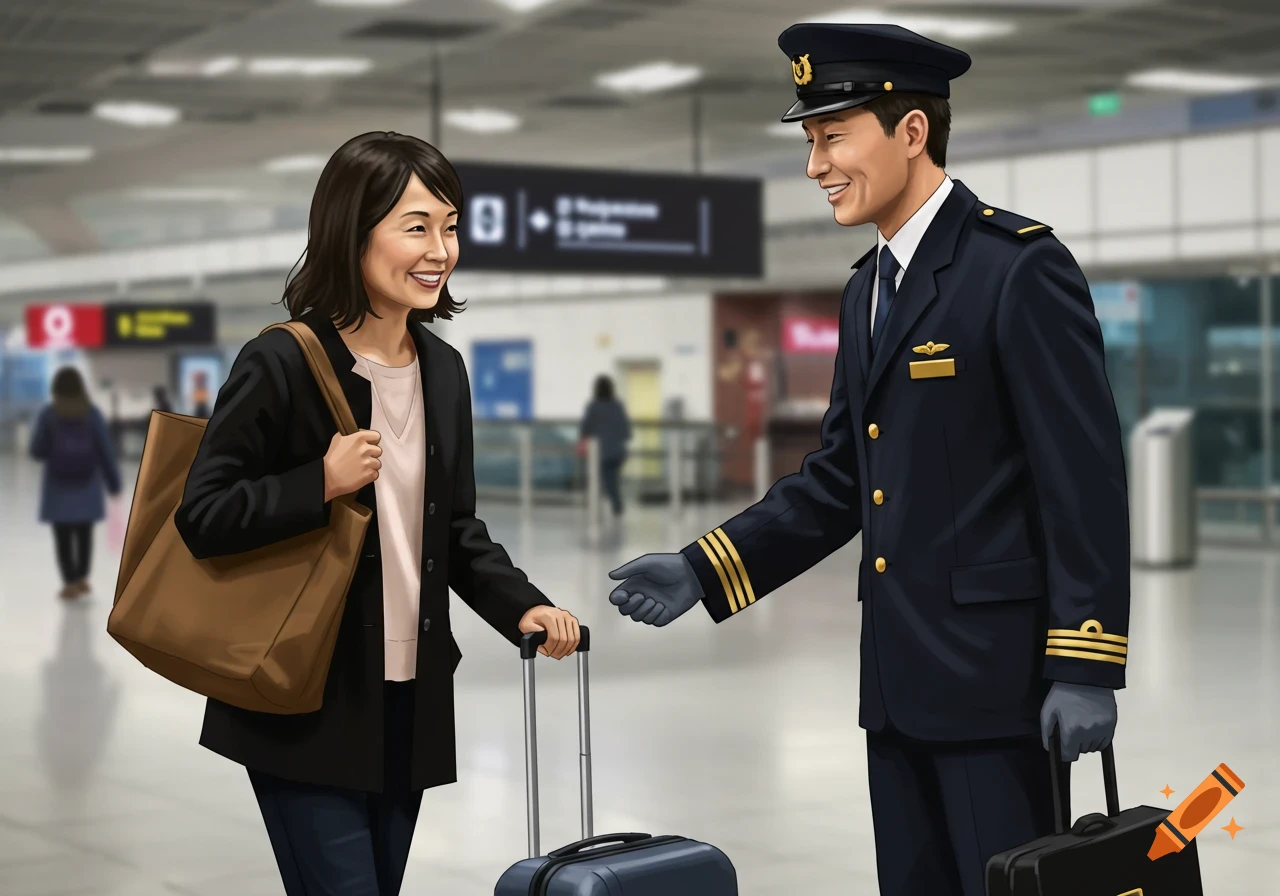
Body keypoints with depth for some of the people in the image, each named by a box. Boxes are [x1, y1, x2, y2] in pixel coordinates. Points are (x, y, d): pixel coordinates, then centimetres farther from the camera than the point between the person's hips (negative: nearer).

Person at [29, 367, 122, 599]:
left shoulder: (48, 414, -7)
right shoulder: (92, 413, -5)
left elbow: (38, 451, -4)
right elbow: (106, 450, -5)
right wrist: (113, 483, 2)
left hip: (58, 486, -2)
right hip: (87, 485, 2)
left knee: (63, 535, 4)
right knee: (84, 532, 15)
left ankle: (71, 583, 1)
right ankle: (82, 578, 21)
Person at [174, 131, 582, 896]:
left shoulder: (443, 369, 7)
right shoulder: (282, 364, -13)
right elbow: (202, 518, -12)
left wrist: (522, 607, -3)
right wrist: (323, 483, -23)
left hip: (410, 706, 6)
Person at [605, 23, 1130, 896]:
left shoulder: (1021, 267, -12)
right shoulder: (866, 290, 14)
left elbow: (1086, 474, -16)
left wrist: (1087, 665, -19)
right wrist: (704, 570, 7)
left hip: (996, 667, -8)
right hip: (898, 674, 8)